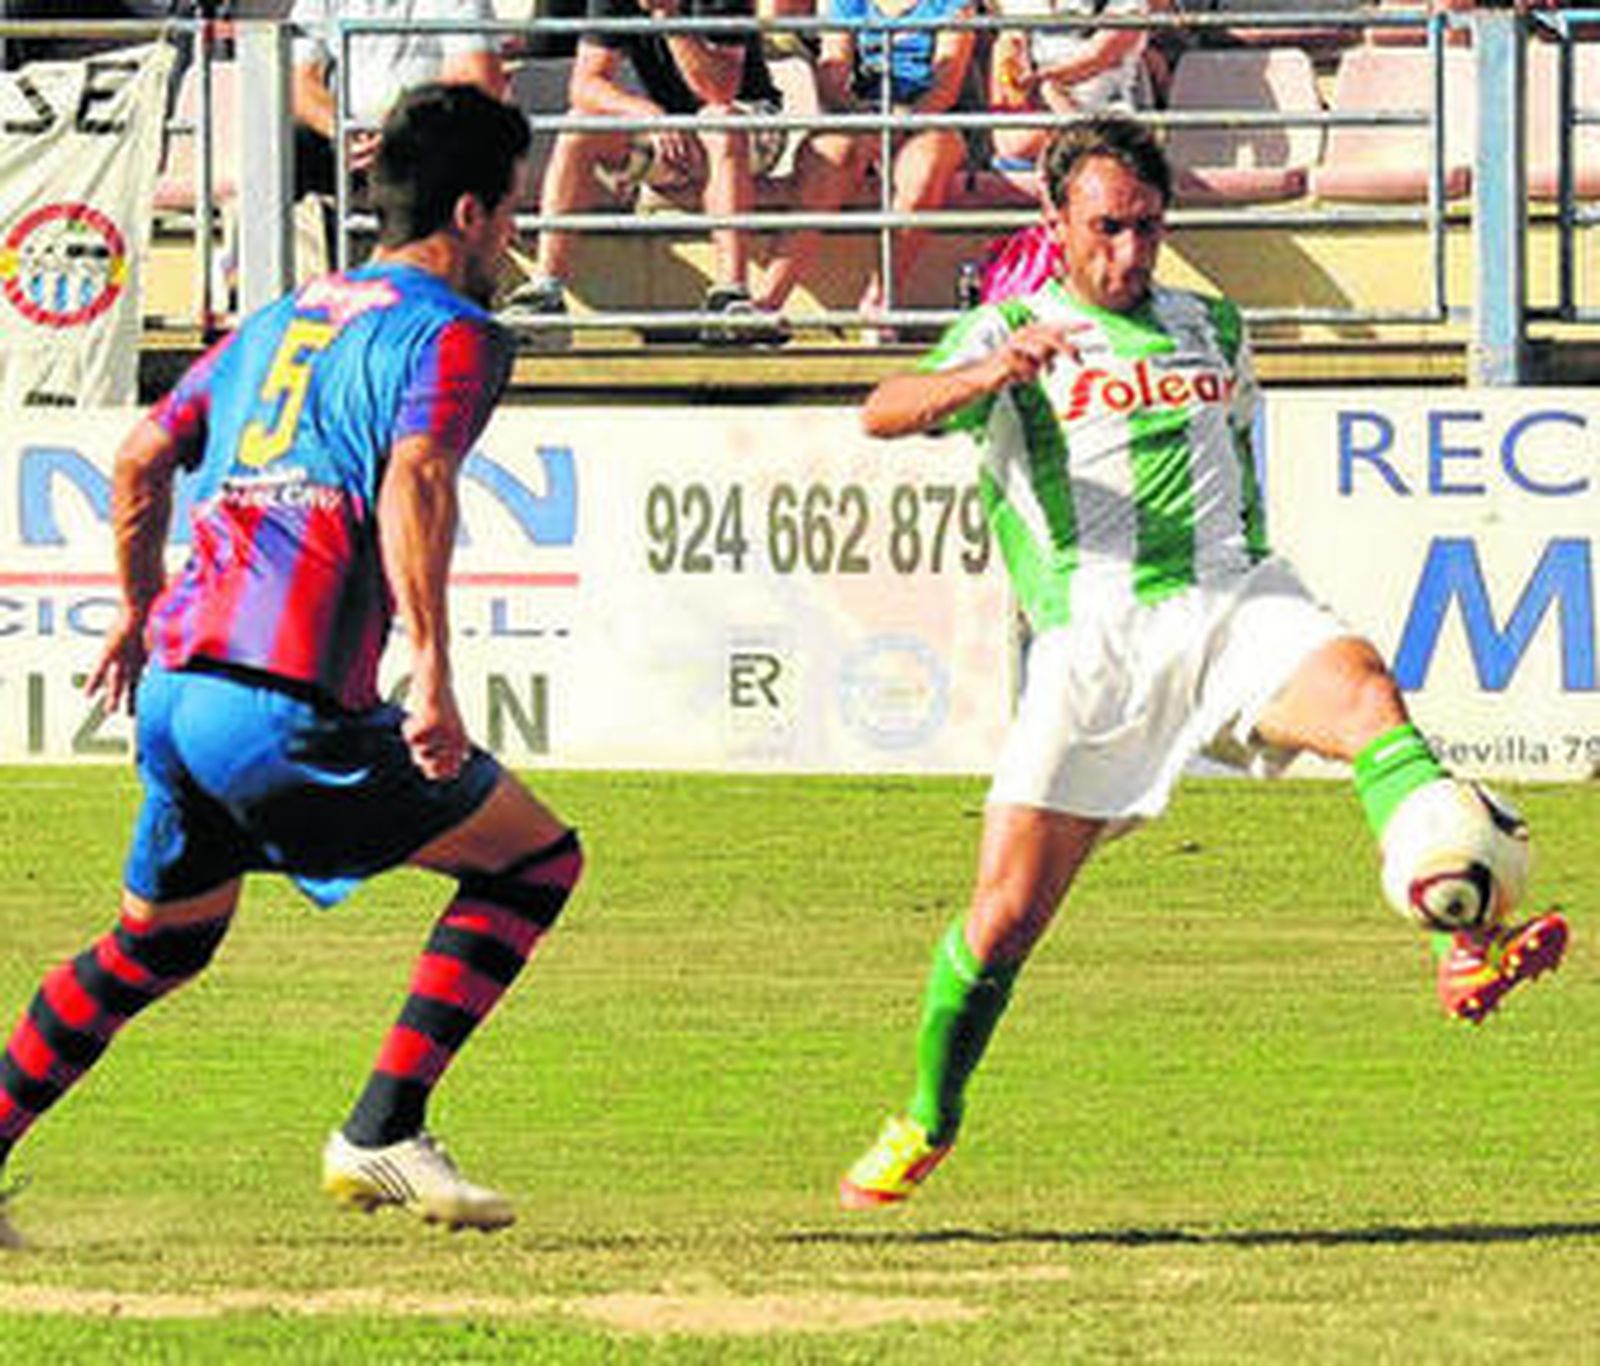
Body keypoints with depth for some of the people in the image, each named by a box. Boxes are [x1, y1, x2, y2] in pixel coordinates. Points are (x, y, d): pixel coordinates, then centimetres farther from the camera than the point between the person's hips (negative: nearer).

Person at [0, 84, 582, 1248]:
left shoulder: (283, 320, 22)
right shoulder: (451, 333, -2)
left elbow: (143, 459, 28)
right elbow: (414, 483, -20)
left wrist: (140, 613, 42)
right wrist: (433, 679, -26)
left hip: (178, 684, 8)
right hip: (288, 705, -8)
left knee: (163, 940, 27)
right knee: (537, 858, 5)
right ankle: (382, 1135, -2)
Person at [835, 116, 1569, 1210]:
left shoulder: (1212, 328, 22)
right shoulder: (1011, 333, 8)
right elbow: (884, 414, -11)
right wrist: (988, 374, -30)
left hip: (1235, 601, 2)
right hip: (1094, 639, -2)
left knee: (1364, 696, -32)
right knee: (1007, 913, -5)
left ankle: (1466, 952, -49)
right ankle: (928, 1122, 20)